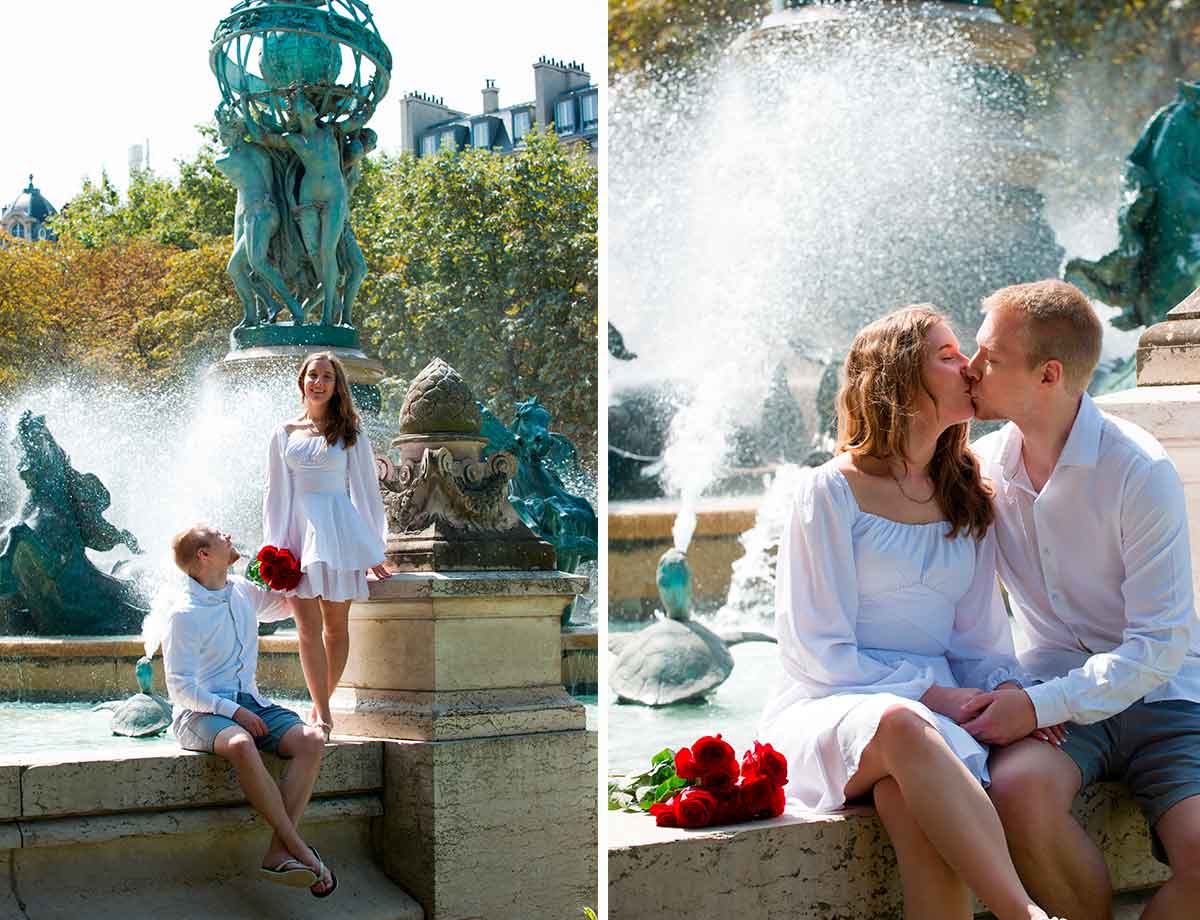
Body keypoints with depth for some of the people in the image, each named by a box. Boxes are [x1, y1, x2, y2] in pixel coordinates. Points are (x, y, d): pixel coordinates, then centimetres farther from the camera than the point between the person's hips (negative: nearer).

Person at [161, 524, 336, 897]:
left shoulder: (242, 591, 12)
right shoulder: (184, 615, -8)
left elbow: (284, 606, 34)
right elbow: (180, 688, -11)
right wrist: (233, 711, -19)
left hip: (250, 703, 6)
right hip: (201, 712, -6)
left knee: (311, 741, -23)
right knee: (241, 745, -40)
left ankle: (278, 854, -29)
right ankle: (298, 848, -31)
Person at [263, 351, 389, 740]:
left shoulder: (350, 434, 7)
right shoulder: (284, 433, 11)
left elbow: (365, 490, 8)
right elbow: (275, 493, 13)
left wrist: (373, 548, 6)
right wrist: (273, 548, 8)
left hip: (336, 530, -1)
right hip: (297, 530, 1)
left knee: (336, 624, 2)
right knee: (308, 625, -8)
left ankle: (321, 705, 15)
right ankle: (322, 712, -9)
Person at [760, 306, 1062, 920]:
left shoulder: (969, 501, 16)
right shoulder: (833, 490, -1)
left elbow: (979, 638, 17)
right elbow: (816, 650, -4)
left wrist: (1007, 691, -5)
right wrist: (927, 695, -12)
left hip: (932, 708, 3)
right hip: (828, 711, -3)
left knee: (907, 796, -36)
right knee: (901, 727, -41)